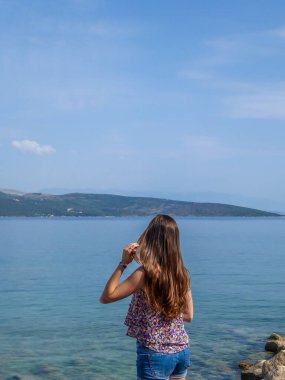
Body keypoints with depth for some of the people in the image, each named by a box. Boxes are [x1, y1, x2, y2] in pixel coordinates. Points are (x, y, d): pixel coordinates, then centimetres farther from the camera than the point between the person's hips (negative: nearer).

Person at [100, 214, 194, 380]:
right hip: (183, 351, 6)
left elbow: (106, 297, -13)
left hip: (156, 354, -6)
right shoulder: (182, 273, -1)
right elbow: (189, 316, 8)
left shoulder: (146, 273, -18)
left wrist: (123, 263, -12)